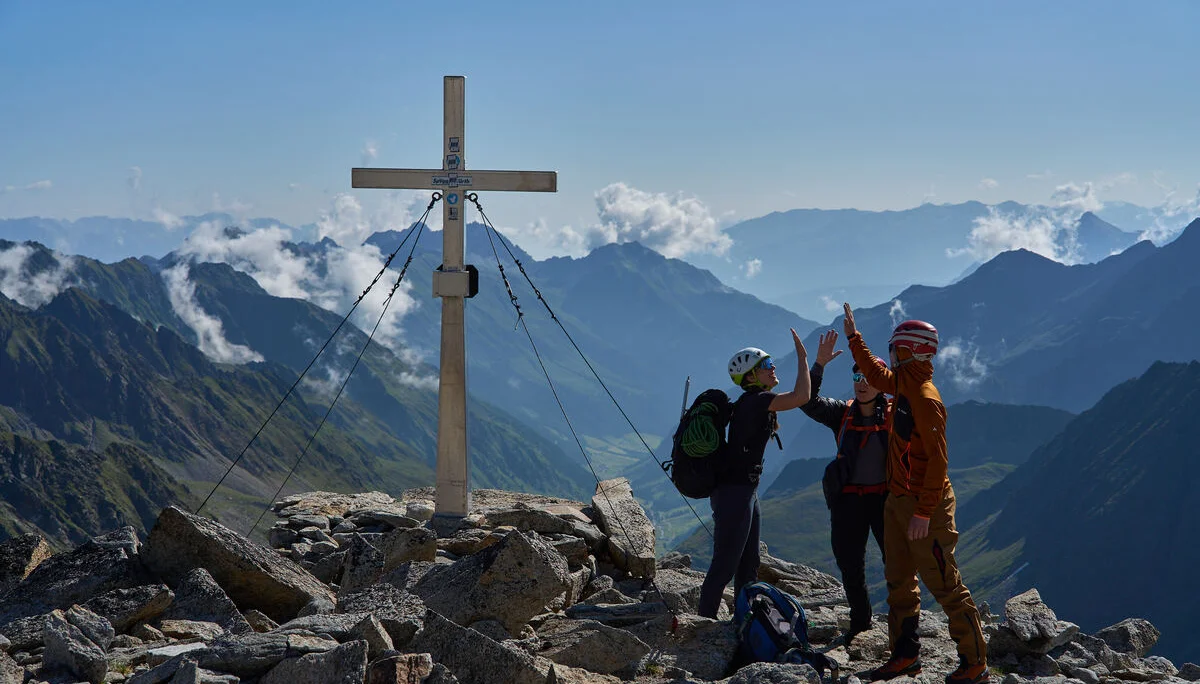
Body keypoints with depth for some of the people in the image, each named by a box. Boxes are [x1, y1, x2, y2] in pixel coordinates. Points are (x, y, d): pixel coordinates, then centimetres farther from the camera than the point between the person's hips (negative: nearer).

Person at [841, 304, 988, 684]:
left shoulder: (925, 399, -22)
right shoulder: (903, 385, 6)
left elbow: (938, 461, -24)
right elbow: (876, 375, 31)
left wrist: (923, 513, -24)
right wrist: (853, 337, 33)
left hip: (924, 505, -10)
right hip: (897, 501, 10)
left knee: (944, 585, -5)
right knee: (899, 582, 14)